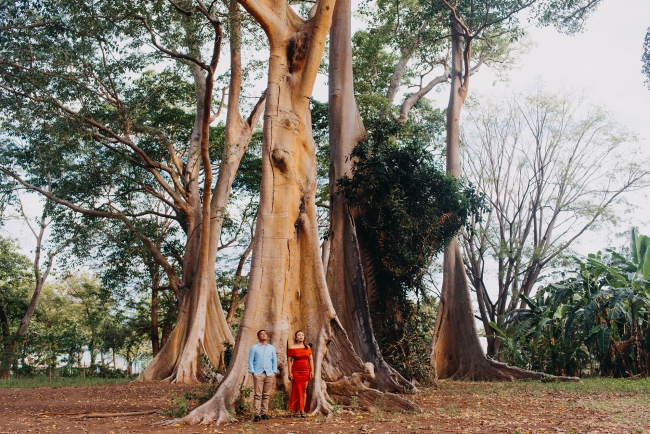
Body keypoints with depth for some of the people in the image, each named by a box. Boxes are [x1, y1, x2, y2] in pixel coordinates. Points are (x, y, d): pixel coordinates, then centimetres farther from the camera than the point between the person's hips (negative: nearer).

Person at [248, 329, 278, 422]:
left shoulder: (272, 348, 15)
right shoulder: (254, 348, 6)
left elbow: (274, 360, 15)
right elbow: (250, 360, 4)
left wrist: (274, 372, 6)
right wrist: (253, 372, -5)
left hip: (269, 374, 3)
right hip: (258, 374, -3)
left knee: (266, 395, 3)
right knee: (257, 395, -7)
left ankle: (264, 413, 9)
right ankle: (257, 414, -7)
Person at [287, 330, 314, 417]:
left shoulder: (307, 348, 9)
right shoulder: (292, 348, -1)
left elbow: (311, 359, 11)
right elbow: (289, 361, -3)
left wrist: (312, 371, 4)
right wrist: (290, 372, -9)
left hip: (306, 372, 3)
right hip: (296, 372, -3)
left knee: (304, 390, 1)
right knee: (297, 390, -2)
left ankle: (303, 410, 3)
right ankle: (301, 410, 2)